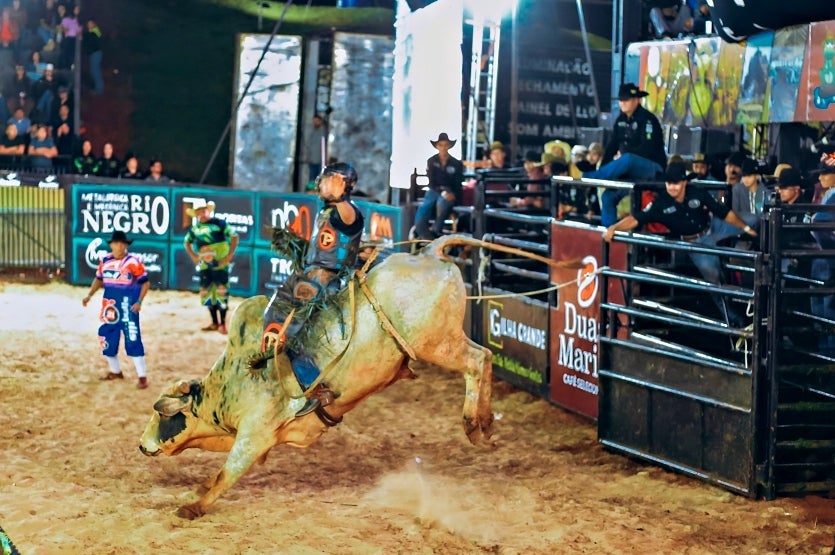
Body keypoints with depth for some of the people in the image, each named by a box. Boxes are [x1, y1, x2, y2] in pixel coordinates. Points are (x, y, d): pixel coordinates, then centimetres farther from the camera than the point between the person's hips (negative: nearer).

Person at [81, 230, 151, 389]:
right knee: (106, 338, 12)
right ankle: (115, 371, 30)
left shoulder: (133, 262, -12)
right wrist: (89, 295, 9)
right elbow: (99, 279, 19)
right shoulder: (105, 261, 4)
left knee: (132, 340, -9)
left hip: (127, 307, -6)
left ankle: (142, 376, -3)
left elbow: (145, 282, -8)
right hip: (109, 306, 6)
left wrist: (139, 302, -17)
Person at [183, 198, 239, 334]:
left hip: (220, 264, -5)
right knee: (207, 292, 8)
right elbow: (187, 242, 22)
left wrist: (230, 255, -12)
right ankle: (215, 323, 19)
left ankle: (222, 324, 1)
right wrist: (193, 256, 10)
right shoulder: (194, 228, 7)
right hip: (204, 265, 5)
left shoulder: (219, 223, -8)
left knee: (221, 292, -6)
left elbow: (234, 236, -8)